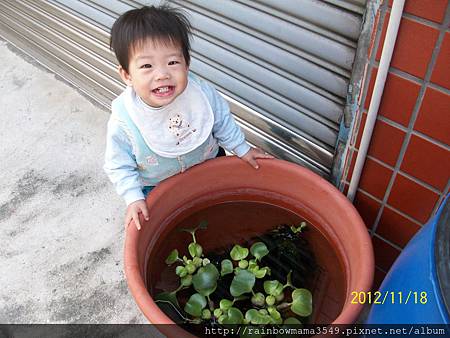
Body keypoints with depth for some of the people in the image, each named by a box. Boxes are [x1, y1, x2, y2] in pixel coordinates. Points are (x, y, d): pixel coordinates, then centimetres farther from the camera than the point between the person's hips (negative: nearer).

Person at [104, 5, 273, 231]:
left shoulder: (203, 92, -28)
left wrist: (241, 149, 2)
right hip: (157, 189, -2)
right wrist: (133, 198, -23)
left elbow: (222, 121, -7)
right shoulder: (122, 122, -34)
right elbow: (119, 167, -16)